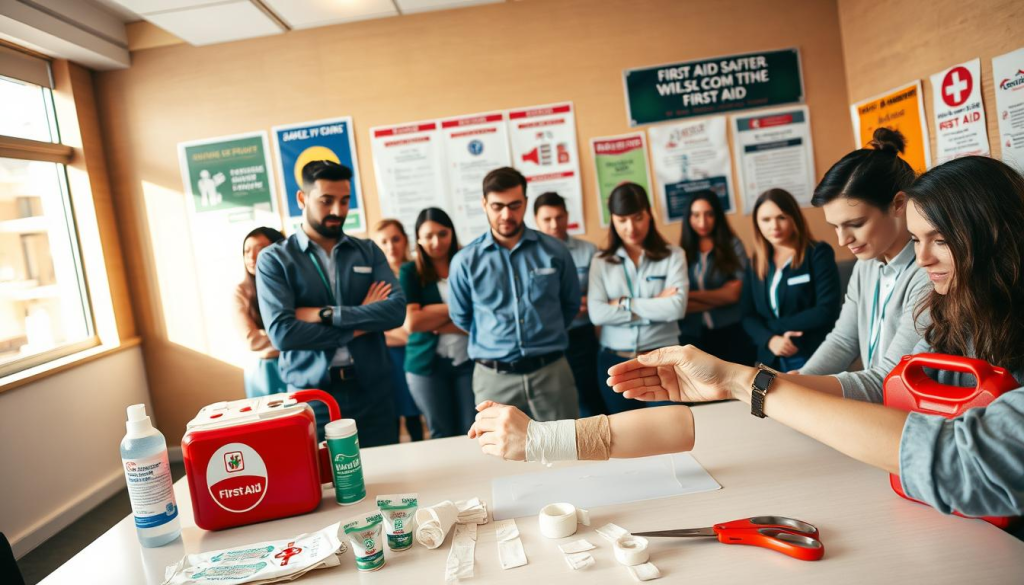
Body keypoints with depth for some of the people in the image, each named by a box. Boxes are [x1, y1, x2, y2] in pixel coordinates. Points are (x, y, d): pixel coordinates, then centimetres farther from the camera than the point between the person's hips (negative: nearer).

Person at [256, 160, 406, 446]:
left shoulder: (368, 251, 7)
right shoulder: (274, 259, -1)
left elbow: (396, 310, -7)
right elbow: (281, 332, -14)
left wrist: (325, 314, -15)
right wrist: (360, 323, -10)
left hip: (373, 391, 3)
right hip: (312, 398, -2)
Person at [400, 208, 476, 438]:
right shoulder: (410, 272, 1)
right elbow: (411, 322, -11)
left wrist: (434, 323, -13)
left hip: (470, 360, 1)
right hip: (427, 365, 0)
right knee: (443, 436, 12)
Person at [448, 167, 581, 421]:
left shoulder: (554, 251, 0)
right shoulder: (465, 261, -4)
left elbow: (571, 305, 14)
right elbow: (461, 317, 10)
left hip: (551, 371, 1)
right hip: (494, 378, -1)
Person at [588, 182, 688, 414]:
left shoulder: (673, 255, -2)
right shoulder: (601, 262, 2)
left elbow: (677, 308, -16)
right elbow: (596, 313, -12)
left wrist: (625, 303, -12)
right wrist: (657, 306, -13)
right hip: (615, 362, 2)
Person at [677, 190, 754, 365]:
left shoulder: (732, 245, 2)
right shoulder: (681, 251, 4)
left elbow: (733, 292, -5)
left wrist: (693, 296, -9)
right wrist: (719, 297, -13)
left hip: (729, 333, -1)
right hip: (691, 335, 1)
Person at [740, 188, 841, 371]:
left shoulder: (818, 254, -5)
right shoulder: (756, 264, 9)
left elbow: (827, 311, -15)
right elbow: (748, 316, 5)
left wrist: (775, 325, -9)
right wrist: (770, 340, -14)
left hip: (814, 358, -4)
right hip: (771, 360, 4)